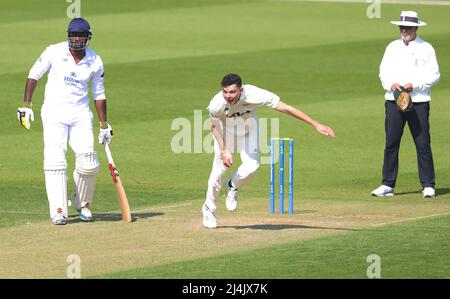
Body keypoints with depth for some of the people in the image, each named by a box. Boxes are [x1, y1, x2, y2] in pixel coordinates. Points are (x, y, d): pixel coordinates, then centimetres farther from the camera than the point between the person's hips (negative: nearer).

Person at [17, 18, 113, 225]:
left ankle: (83, 204, 19)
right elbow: (34, 75, 2)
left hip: (80, 114, 2)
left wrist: (104, 125, 8)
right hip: (54, 112, -2)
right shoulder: (54, 52, -6)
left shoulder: (95, 62, 1)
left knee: (89, 164, -7)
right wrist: (26, 105, -5)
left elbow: (99, 95, 10)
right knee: (55, 161, -15)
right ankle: (58, 211, -13)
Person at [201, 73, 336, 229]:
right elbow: (214, 127, -13)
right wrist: (224, 150, -24)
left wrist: (316, 124, -39)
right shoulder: (216, 105, -35)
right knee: (219, 168, -5)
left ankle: (233, 187, 16)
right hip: (226, 130, 0)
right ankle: (208, 209, 18)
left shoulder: (253, 95, -40)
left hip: (248, 128, 0)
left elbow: (286, 108, -37)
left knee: (251, 165, -17)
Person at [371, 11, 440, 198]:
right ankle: (387, 185, 4)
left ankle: (428, 186, 1)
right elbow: (384, 72, 11)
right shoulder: (392, 47, 14)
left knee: (423, 144, -4)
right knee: (391, 143, 0)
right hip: (393, 100, 3)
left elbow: (434, 75, 0)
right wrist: (391, 84, -10)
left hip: (418, 101, -3)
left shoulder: (426, 49, 4)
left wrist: (414, 85, -13)